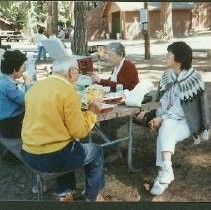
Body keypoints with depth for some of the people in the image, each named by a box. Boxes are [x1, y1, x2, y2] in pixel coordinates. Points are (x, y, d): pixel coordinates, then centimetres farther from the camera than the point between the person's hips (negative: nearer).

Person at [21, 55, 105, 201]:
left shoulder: (35, 87, 7)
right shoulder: (69, 92, -16)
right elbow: (79, 132, -14)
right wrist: (92, 112, 1)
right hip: (52, 157, -7)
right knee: (96, 152, 16)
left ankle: (64, 192, 37)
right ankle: (93, 197, 31)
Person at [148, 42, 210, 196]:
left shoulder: (193, 78, -14)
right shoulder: (167, 75, 6)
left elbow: (182, 108, -18)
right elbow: (162, 101, 6)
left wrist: (162, 118, -21)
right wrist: (158, 117, -11)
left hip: (187, 121, -4)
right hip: (170, 120, 5)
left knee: (166, 127, -31)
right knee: (165, 128, -29)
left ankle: (165, 172, -31)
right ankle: (166, 171, -33)